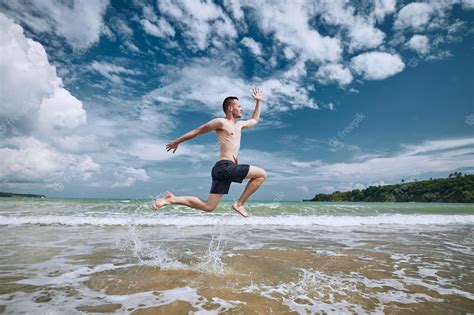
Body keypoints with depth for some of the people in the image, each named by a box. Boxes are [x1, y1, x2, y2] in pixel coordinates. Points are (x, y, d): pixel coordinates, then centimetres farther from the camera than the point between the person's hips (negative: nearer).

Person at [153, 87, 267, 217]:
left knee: (208, 207, 6)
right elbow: (197, 131, 5)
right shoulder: (220, 122, -1)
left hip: (224, 170, 9)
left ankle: (172, 199, 8)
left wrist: (259, 101, 41)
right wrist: (177, 142, 12)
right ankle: (239, 204, -4)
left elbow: (254, 120, 44)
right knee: (261, 174, -9)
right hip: (224, 167, -9)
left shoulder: (239, 125, 25)